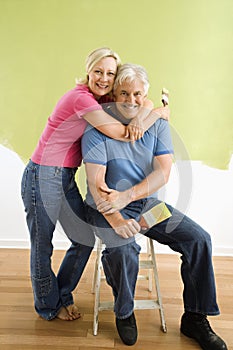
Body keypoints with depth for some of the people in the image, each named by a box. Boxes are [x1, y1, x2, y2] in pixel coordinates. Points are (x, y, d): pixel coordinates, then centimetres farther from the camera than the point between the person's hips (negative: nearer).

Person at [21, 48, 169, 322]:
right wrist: (158, 113, -9)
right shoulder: (81, 98, -21)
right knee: (42, 248, 10)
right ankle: (49, 307, 34)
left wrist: (137, 119, -16)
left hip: (66, 178, 9)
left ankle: (62, 296, 35)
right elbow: (122, 134, -23)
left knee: (85, 240, 12)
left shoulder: (101, 99, 7)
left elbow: (142, 101, 8)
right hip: (42, 178, -8)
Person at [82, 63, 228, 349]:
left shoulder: (157, 123, 0)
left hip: (147, 202, 4)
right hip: (106, 208, -4)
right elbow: (96, 183, -18)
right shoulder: (98, 127, -11)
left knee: (199, 239, -9)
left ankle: (194, 319, 10)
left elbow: (163, 173, -10)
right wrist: (116, 219, -34)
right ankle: (124, 313, 0)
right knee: (124, 250, -33)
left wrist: (126, 196, -26)